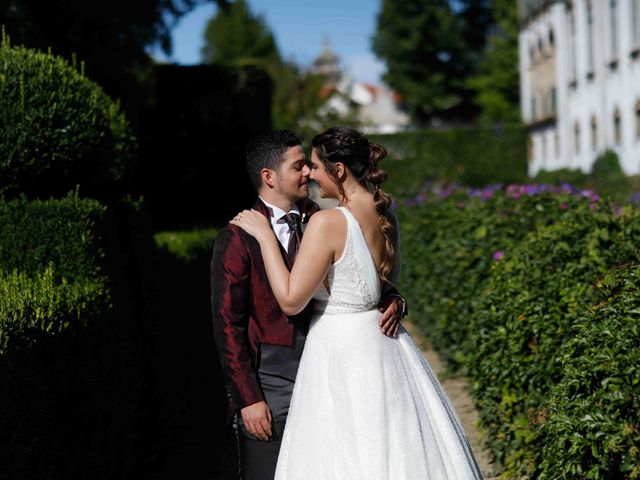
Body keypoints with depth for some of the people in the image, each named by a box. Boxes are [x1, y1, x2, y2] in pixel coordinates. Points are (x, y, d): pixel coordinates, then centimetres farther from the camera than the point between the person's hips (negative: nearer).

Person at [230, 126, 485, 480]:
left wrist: (265, 235, -11)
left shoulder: (327, 222, -19)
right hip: (382, 343, 8)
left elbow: (291, 301, -18)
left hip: (340, 349, -8)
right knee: (395, 449, 15)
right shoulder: (384, 214, 4)